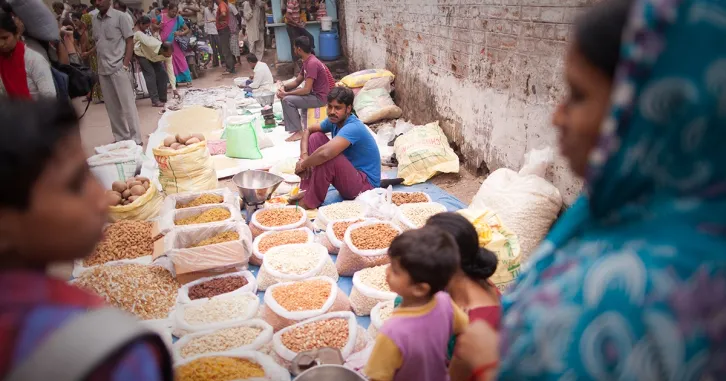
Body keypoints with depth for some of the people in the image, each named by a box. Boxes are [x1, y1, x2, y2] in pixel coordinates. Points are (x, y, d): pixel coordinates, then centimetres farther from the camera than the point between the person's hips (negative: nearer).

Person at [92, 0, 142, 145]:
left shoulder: (120, 16, -3)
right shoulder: (94, 19, 11)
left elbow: (130, 41, -5)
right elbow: (96, 43, 17)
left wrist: (125, 65, -11)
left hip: (118, 68, -5)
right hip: (103, 70, 5)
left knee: (128, 105, -2)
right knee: (112, 107, 9)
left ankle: (135, 139, 4)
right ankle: (120, 138, 19)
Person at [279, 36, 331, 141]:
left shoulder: (312, 63, -23)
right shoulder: (307, 61, 9)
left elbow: (306, 89, -27)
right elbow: (297, 81, 14)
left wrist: (286, 93, -19)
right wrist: (284, 87, -3)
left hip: (320, 97, -10)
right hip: (314, 93, 10)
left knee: (287, 100, -20)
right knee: (287, 94, 13)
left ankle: (298, 132, -15)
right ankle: (290, 120, 17)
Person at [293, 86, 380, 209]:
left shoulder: (353, 128, -28)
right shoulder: (334, 120, -1)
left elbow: (325, 153, -42)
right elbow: (308, 131, 11)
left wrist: (303, 164, -24)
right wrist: (304, 155, -8)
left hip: (364, 184, -9)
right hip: (348, 173, 9)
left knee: (327, 157, -33)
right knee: (315, 137, 2)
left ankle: (310, 202, -14)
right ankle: (307, 190, 0)